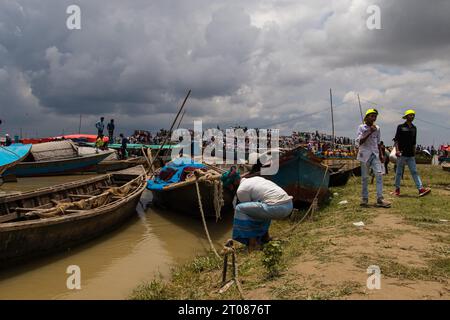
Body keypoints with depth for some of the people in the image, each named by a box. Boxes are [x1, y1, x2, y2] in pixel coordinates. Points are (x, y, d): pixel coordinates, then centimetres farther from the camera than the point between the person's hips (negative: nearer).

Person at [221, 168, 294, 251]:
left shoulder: (241, 190, 0)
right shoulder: (255, 178, 26)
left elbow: (248, 209, 9)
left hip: (277, 208, -9)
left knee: (239, 209, 0)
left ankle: (253, 243, 2)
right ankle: (265, 235, 34)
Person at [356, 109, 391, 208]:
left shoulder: (377, 128, 11)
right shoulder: (361, 127, -1)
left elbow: (378, 143, 18)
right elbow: (359, 141, -11)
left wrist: (381, 154, 13)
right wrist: (370, 132, -15)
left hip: (375, 154, 3)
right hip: (365, 154, -3)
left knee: (379, 174, -10)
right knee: (365, 177, 2)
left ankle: (380, 199, -9)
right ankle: (364, 198, 13)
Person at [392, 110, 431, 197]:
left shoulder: (414, 128, 14)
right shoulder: (401, 127, -1)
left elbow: (414, 142, 19)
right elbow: (396, 140, -5)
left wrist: (414, 153, 17)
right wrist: (397, 150, -17)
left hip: (411, 155, 5)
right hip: (402, 154, -4)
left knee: (414, 172, -1)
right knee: (399, 172, 3)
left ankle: (421, 189, -8)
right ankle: (397, 189, 12)